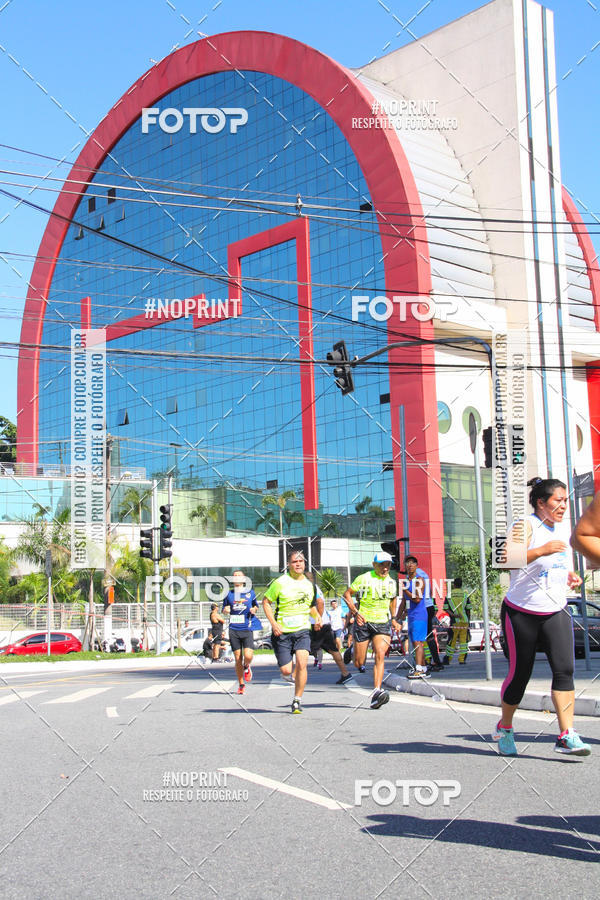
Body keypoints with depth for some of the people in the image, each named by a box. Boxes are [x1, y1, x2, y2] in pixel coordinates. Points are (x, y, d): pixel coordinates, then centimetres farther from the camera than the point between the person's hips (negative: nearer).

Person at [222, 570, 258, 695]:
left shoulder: (250, 593, 8)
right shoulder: (229, 594, 8)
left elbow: (256, 607, 21)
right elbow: (224, 609, 17)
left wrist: (254, 609, -2)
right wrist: (225, 610, -5)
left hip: (247, 630, -1)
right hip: (233, 630, 1)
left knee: (248, 656, -16)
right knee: (238, 659, 2)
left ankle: (247, 667, 20)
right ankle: (241, 685, 17)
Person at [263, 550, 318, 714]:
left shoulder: (308, 584, 9)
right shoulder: (280, 582, -7)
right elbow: (266, 602, -3)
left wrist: (317, 616, 5)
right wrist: (273, 623, -13)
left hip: (302, 630, 3)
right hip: (282, 632, -3)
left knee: (302, 664, -17)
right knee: (286, 671, -5)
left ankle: (297, 701, -3)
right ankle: (289, 675, 35)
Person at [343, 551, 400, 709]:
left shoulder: (391, 582, 11)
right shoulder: (364, 578, -5)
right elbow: (347, 594, -1)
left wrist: (394, 618, 19)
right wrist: (355, 612, -13)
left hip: (382, 624, 3)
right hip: (364, 623, -3)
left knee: (380, 655, -21)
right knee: (359, 663, 1)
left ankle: (376, 692, -26)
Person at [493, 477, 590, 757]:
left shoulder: (563, 528, 10)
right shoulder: (526, 527, -13)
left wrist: (568, 575, 7)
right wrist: (541, 550, -41)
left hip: (556, 612, 5)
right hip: (521, 612, -5)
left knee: (564, 669, -12)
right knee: (520, 673, 3)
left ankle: (566, 736, -11)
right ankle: (504, 727, 25)